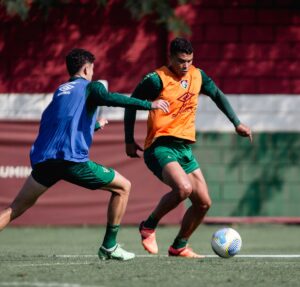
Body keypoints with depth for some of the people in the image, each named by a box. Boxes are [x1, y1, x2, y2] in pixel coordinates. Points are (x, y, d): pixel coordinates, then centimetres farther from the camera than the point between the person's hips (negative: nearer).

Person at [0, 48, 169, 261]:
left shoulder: (59, 92, 28)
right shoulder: (90, 86, 9)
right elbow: (109, 98, -14)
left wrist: (95, 125, 60)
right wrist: (149, 105, -12)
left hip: (42, 160, 6)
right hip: (72, 159, -6)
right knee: (123, 187, 10)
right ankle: (109, 246, 8)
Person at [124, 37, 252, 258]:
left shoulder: (197, 76, 8)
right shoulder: (157, 80, -11)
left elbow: (218, 95, 24)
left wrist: (237, 123, 20)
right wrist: (129, 141, -2)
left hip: (185, 148, 7)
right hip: (161, 147, -7)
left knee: (203, 202, 4)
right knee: (183, 188, -31)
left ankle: (179, 247, 21)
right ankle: (149, 227, -10)